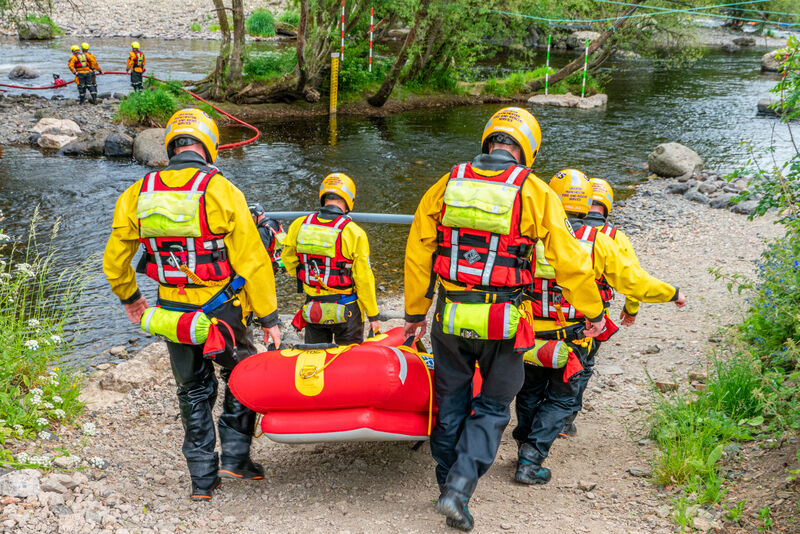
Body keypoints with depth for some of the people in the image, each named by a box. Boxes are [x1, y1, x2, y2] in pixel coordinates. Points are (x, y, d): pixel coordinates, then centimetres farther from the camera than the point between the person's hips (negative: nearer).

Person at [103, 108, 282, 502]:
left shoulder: (138, 194, 0)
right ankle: (234, 458, 18)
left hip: (172, 315, 4)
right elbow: (252, 259, -14)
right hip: (219, 314, -4)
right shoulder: (220, 190, -13)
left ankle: (202, 478, 23)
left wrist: (129, 297, 27)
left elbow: (114, 260, 8)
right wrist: (268, 317, -6)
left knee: (193, 390, 19)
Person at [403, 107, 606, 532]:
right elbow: (568, 260, -5)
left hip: (450, 317, 3)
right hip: (501, 323, -2)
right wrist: (592, 313, 8)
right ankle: (459, 488, 0)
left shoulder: (446, 186, 3)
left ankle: (448, 483, 32)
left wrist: (415, 313, 17)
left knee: (451, 404, 19)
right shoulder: (535, 193, -6)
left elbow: (418, 252, 7)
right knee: (491, 409, 13)